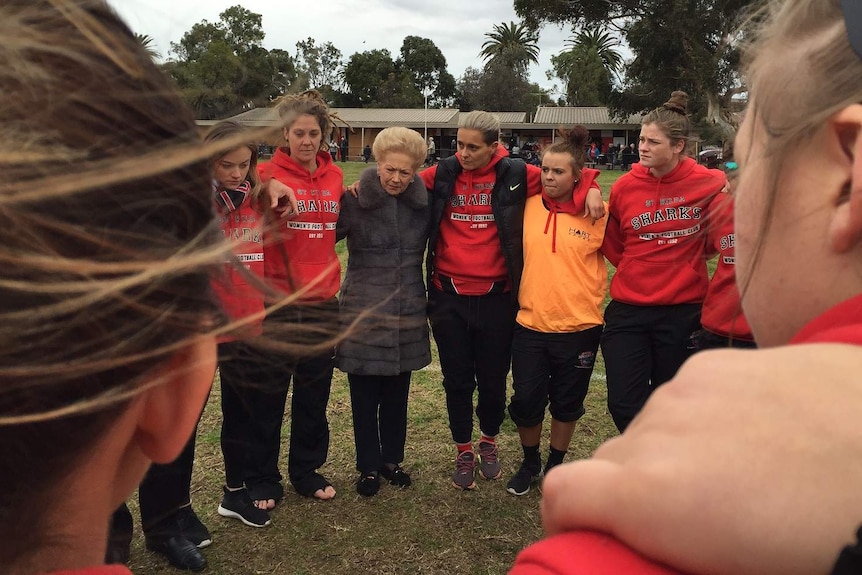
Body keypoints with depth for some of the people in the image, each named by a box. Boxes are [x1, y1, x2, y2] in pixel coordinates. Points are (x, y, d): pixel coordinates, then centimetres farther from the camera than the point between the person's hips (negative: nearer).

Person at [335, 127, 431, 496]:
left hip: (408, 313, 3)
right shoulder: (354, 200, -8)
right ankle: (368, 466, 26)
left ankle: (392, 459, 34)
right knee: (365, 397, 7)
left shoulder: (424, 203, 2)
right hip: (364, 314, -3)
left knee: (397, 394, 14)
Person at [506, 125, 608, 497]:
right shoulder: (530, 206, -1)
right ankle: (530, 463, 33)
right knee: (526, 401, 7)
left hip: (579, 327, -1)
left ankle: (555, 465, 38)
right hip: (530, 325, 2)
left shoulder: (596, 213, -6)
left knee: (566, 403, 14)